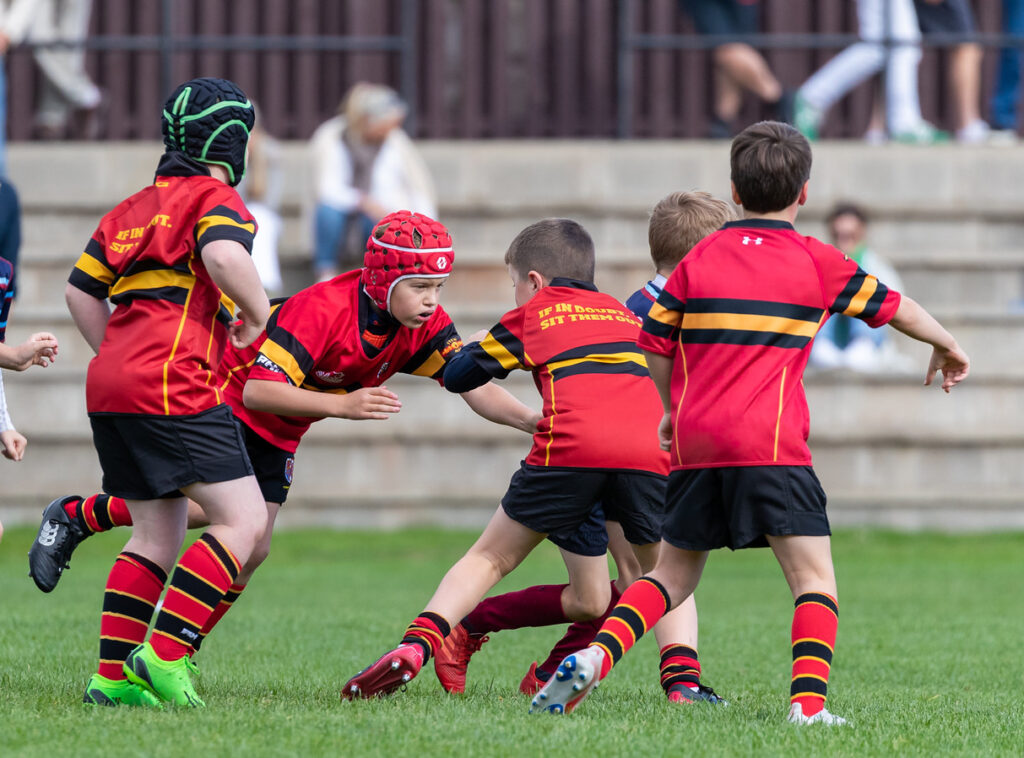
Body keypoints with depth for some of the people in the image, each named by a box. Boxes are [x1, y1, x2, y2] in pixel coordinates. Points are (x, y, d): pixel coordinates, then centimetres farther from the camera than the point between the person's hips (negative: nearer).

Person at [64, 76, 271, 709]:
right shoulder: (214, 198, -1)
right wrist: (258, 313, -6)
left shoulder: (133, 208, 23)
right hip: (175, 387, -9)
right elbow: (225, 257, -23)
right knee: (244, 520, -9)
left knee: (159, 536, 14)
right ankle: (165, 655, -18)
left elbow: (81, 290, 21)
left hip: (112, 384, 9)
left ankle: (115, 674, 8)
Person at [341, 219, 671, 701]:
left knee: (490, 559, 8)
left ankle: (418, 642, -10)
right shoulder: (626, 315, 33)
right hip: (649, 456, 2)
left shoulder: (534, 314, 23)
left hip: (572, 447, -2)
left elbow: (458, 376, 27)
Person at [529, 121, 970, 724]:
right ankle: (809, 702, -20)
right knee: (815, 580, -3)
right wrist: (948, 347, 35)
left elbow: (654, 345, 15)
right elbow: (896, 309, 15)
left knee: (674, 571, 18)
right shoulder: (818, 263, 4)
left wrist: (673, 412, 33)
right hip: (771, 446, -4)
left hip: (696, 445, 4)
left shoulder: (701, 259, 10)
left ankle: (594, 657, 1)